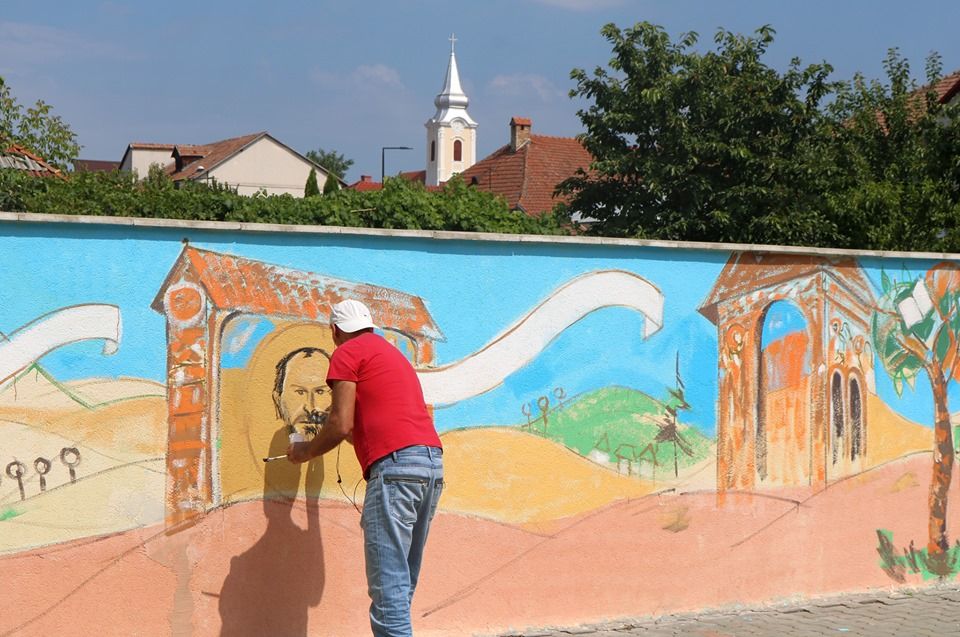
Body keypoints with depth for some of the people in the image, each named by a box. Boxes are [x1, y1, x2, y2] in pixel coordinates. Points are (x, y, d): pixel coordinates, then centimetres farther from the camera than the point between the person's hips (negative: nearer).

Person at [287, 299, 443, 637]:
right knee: (402, 582, 13)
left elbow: (341, 425, -5)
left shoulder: (347, 353, 5)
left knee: (388, 582, -12)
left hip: (395, 464, -9)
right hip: (432, 461, 9)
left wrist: (306, 451, 13)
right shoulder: (393, 353, 30)